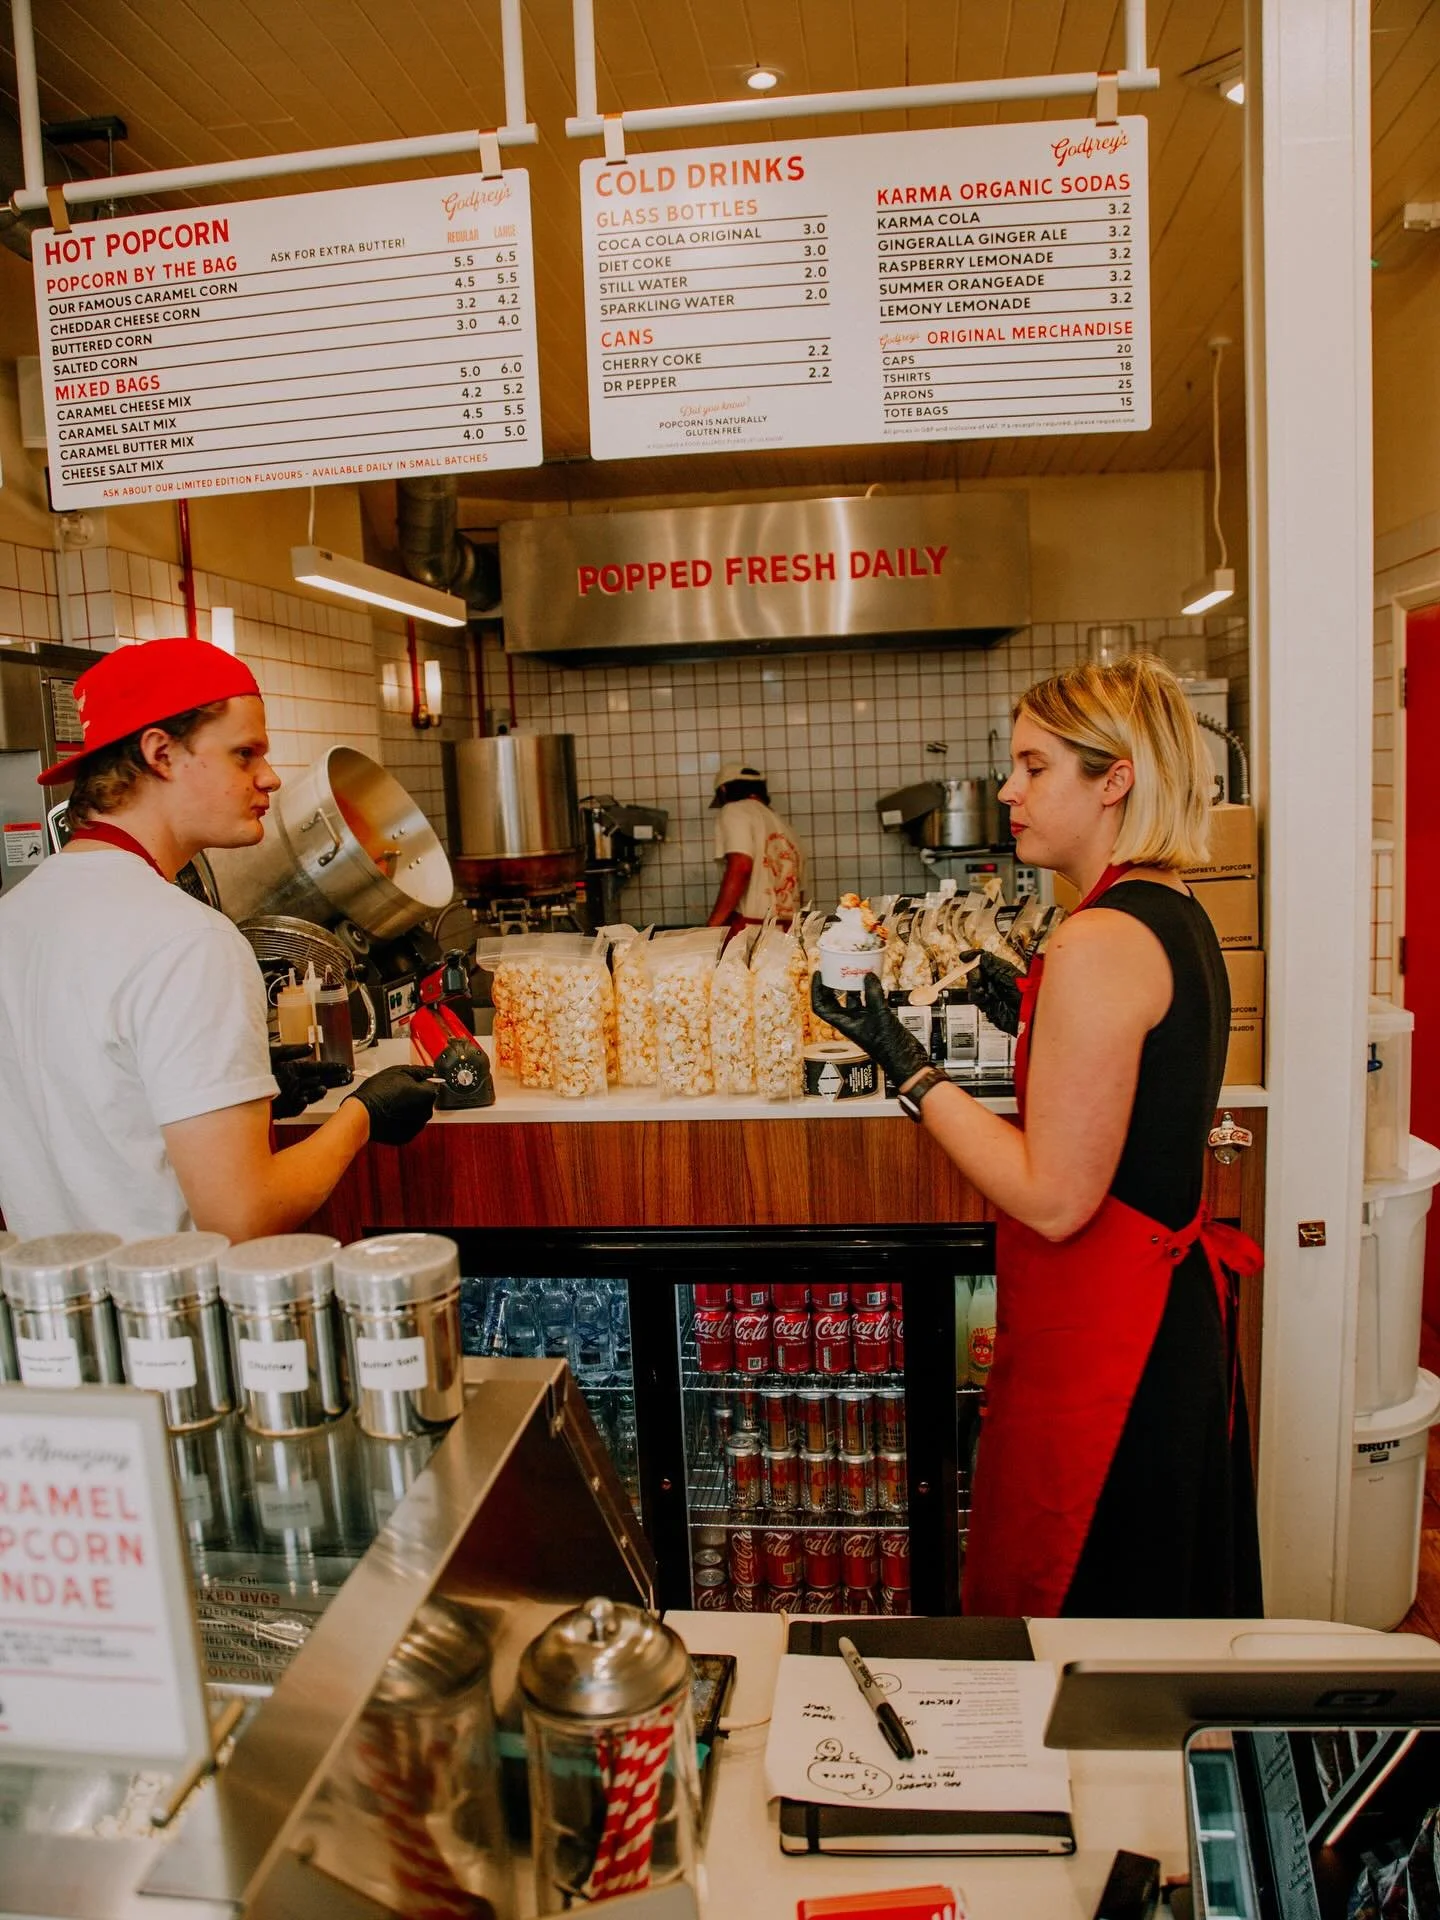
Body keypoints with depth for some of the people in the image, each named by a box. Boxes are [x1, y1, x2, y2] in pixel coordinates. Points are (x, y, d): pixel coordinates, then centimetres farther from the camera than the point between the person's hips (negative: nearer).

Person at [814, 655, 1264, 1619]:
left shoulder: (1101, 942, -24)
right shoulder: (1179, 915, 7)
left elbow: (1054, 1199, -24)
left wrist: (907, 1064, -19)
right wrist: (1032, 1016, 13)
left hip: (1099, 1339, -10)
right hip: (1176, 1309, 10)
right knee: (1167, 1621, 26)